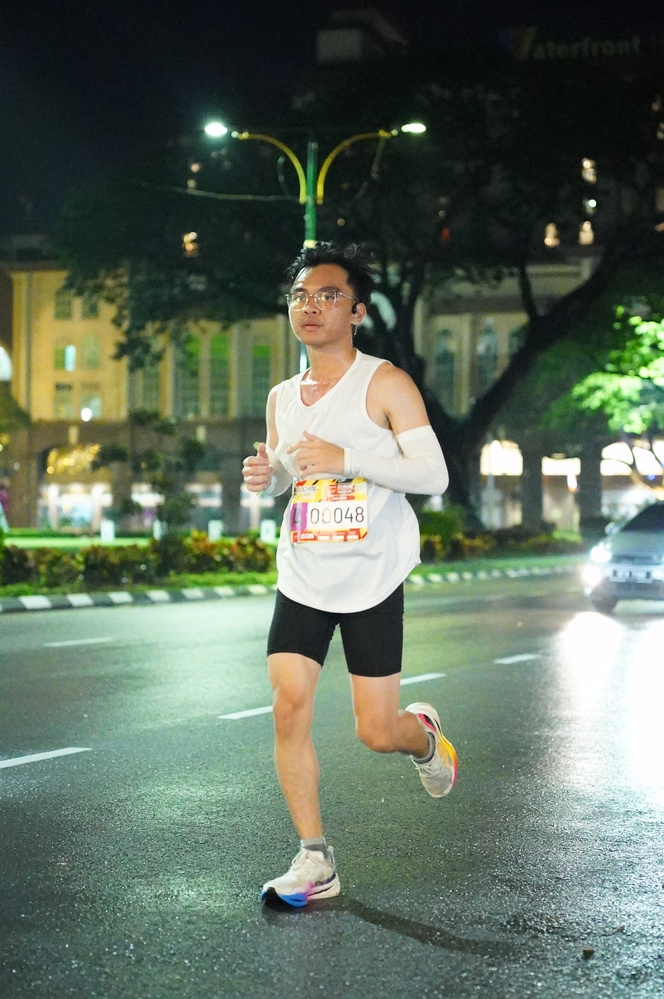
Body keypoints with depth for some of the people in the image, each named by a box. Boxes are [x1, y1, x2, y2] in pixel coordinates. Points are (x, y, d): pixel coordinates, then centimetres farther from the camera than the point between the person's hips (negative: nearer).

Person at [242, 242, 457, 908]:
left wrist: (347, 459, -25)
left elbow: (433, 475, -15)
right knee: (289, 707, -10)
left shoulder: (384, 384, -8)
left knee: (377, 733, -1)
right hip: (302, 581, 4)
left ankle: (425, 736, 38)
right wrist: (265, 475, 0)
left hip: (372, 583, -4)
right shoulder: (282, 398, 9)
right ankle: (314, 860, 2)